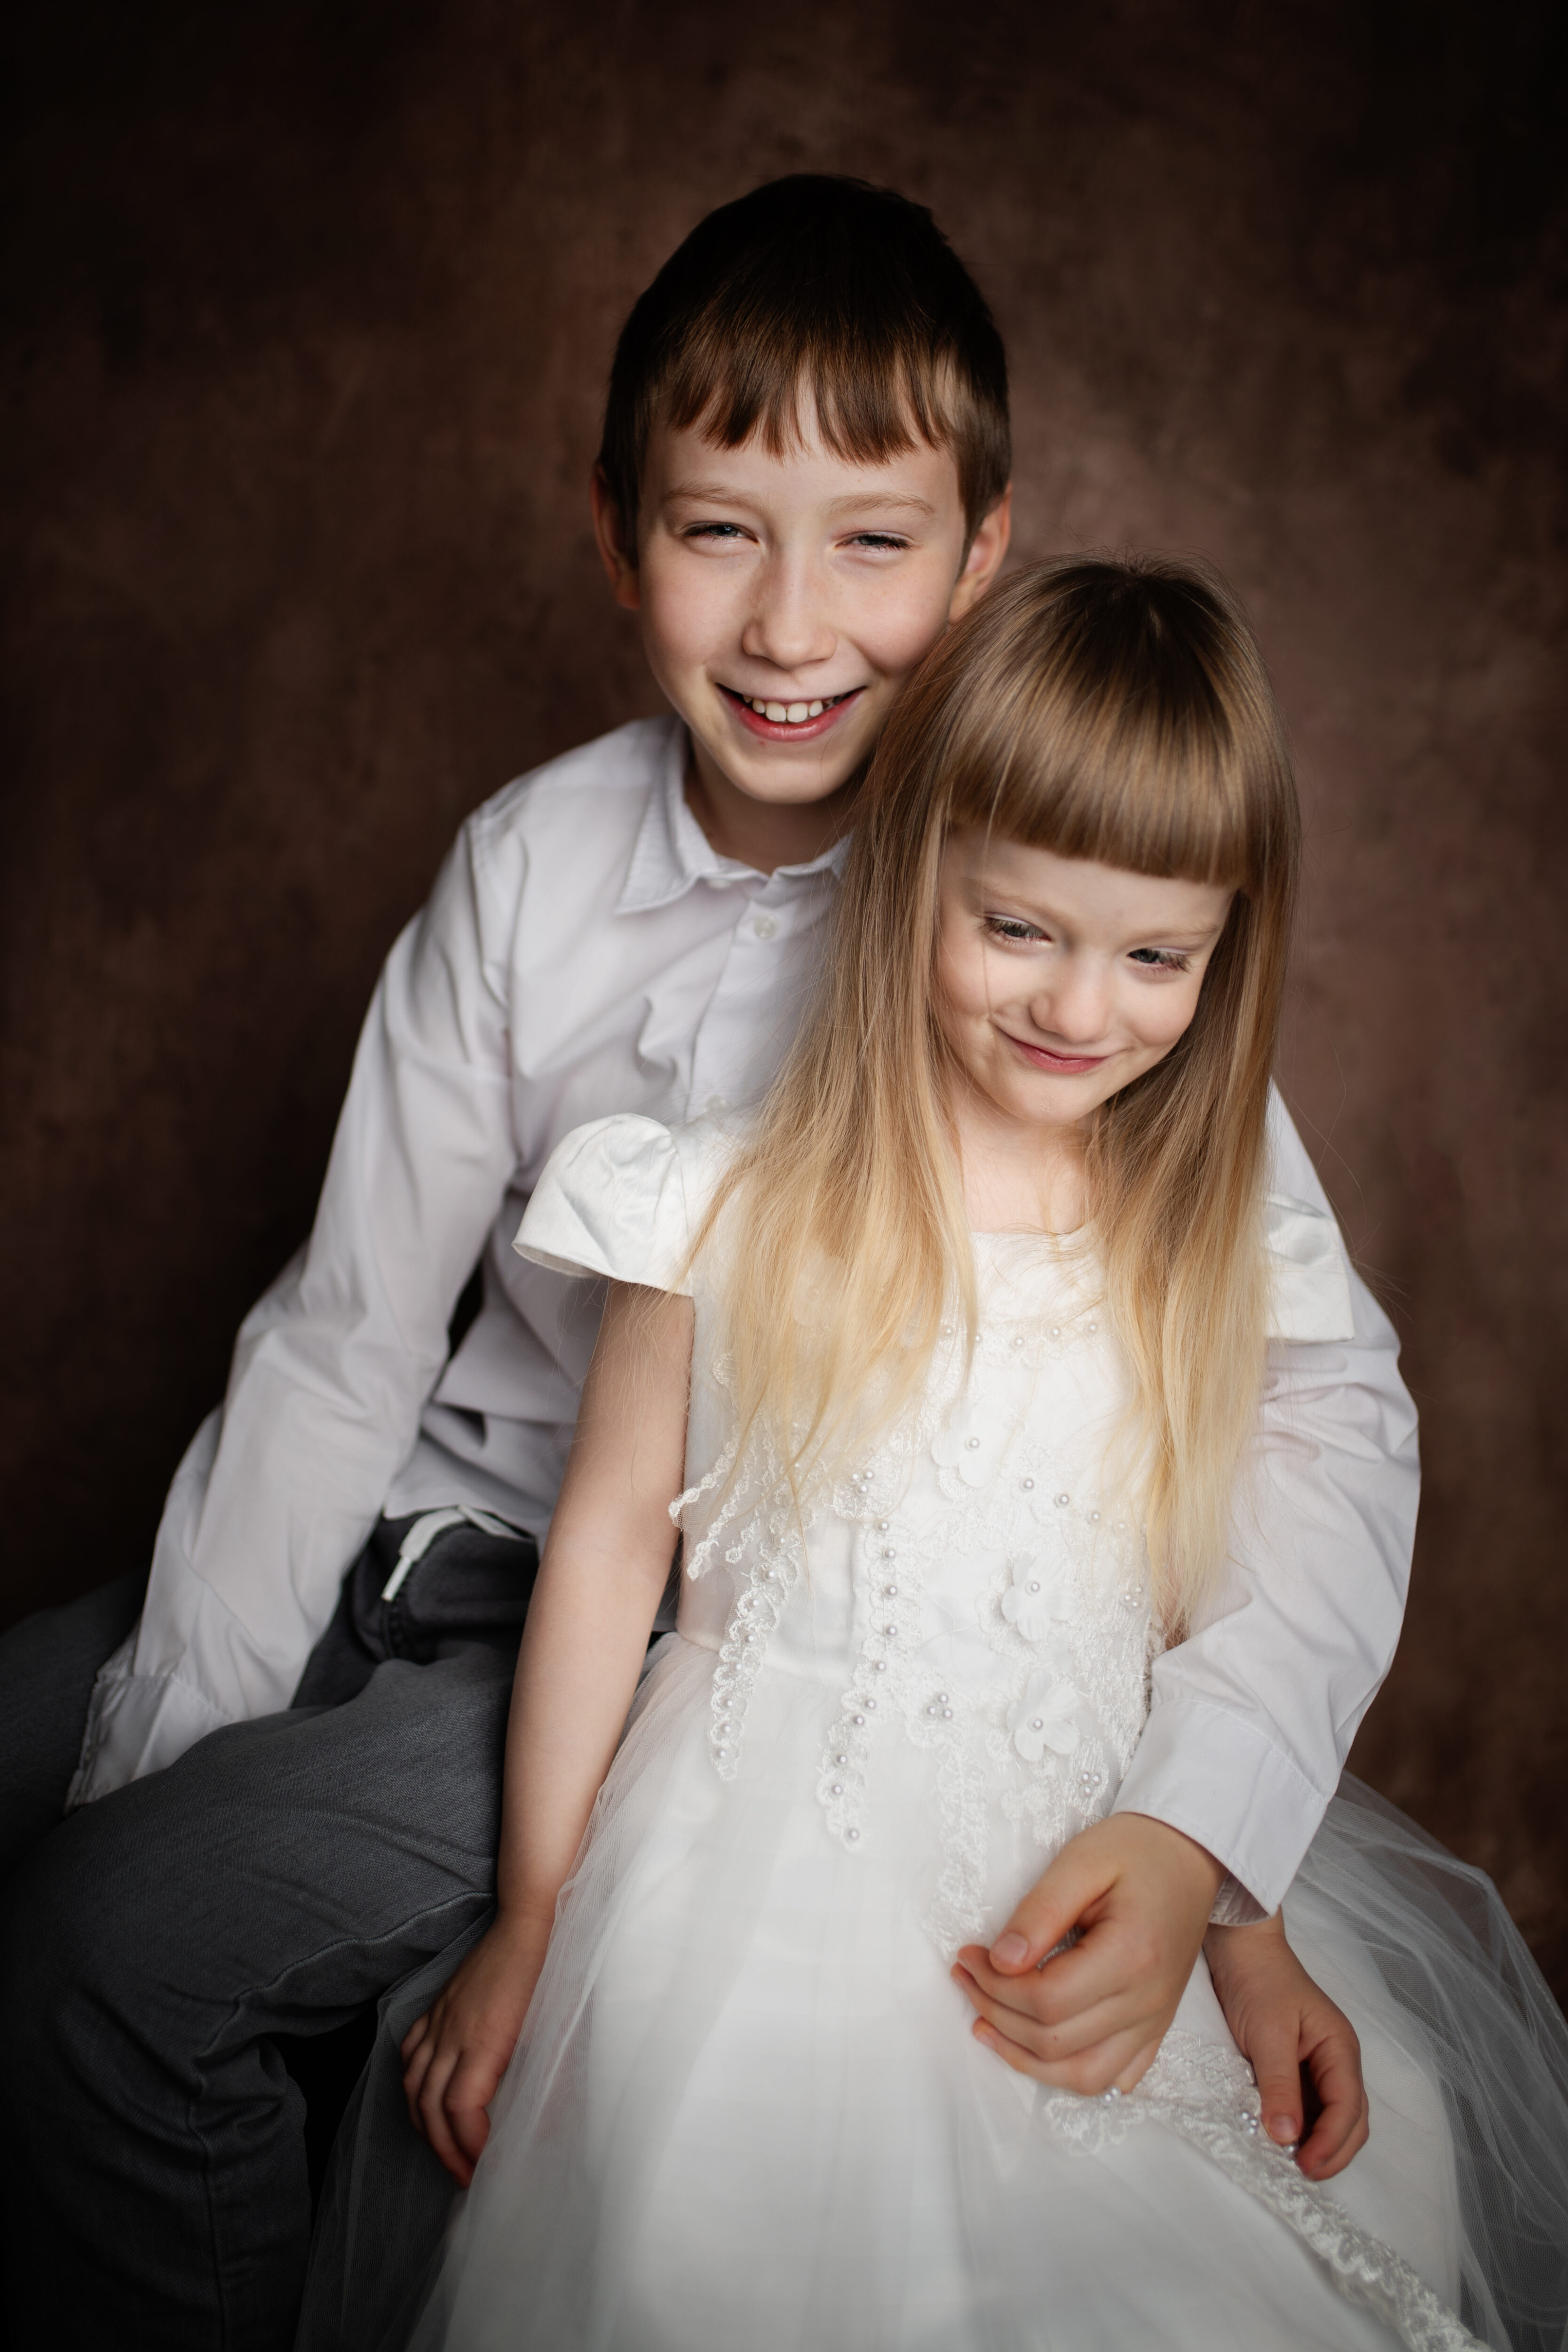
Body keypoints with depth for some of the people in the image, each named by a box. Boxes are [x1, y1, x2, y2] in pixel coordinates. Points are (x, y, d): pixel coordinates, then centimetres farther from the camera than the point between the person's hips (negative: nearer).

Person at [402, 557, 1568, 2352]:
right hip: (762, 1904, -2)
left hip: (1071, 1927, 3)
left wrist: (1178, 1871, -13)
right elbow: (608, 1540, 1)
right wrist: (533, 1923, 5)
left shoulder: (1225, 1267, 2)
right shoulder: (738, 1208, -6)